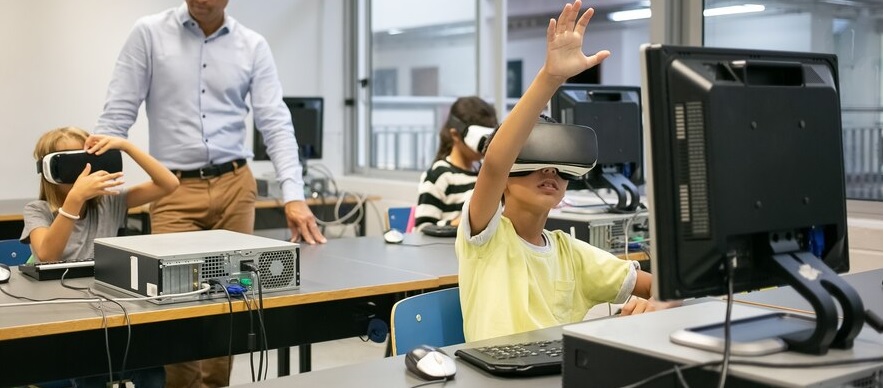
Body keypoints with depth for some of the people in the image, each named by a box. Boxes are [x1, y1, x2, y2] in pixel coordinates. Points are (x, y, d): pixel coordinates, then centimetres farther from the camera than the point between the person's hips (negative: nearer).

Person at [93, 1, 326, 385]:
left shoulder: (253, 46, 4)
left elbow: (276, 123, -2)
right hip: (174, 189, -2)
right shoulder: (149, 33, 0)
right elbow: (117, 114, -1)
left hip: (235, 185, 2)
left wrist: (294, 195, -13)